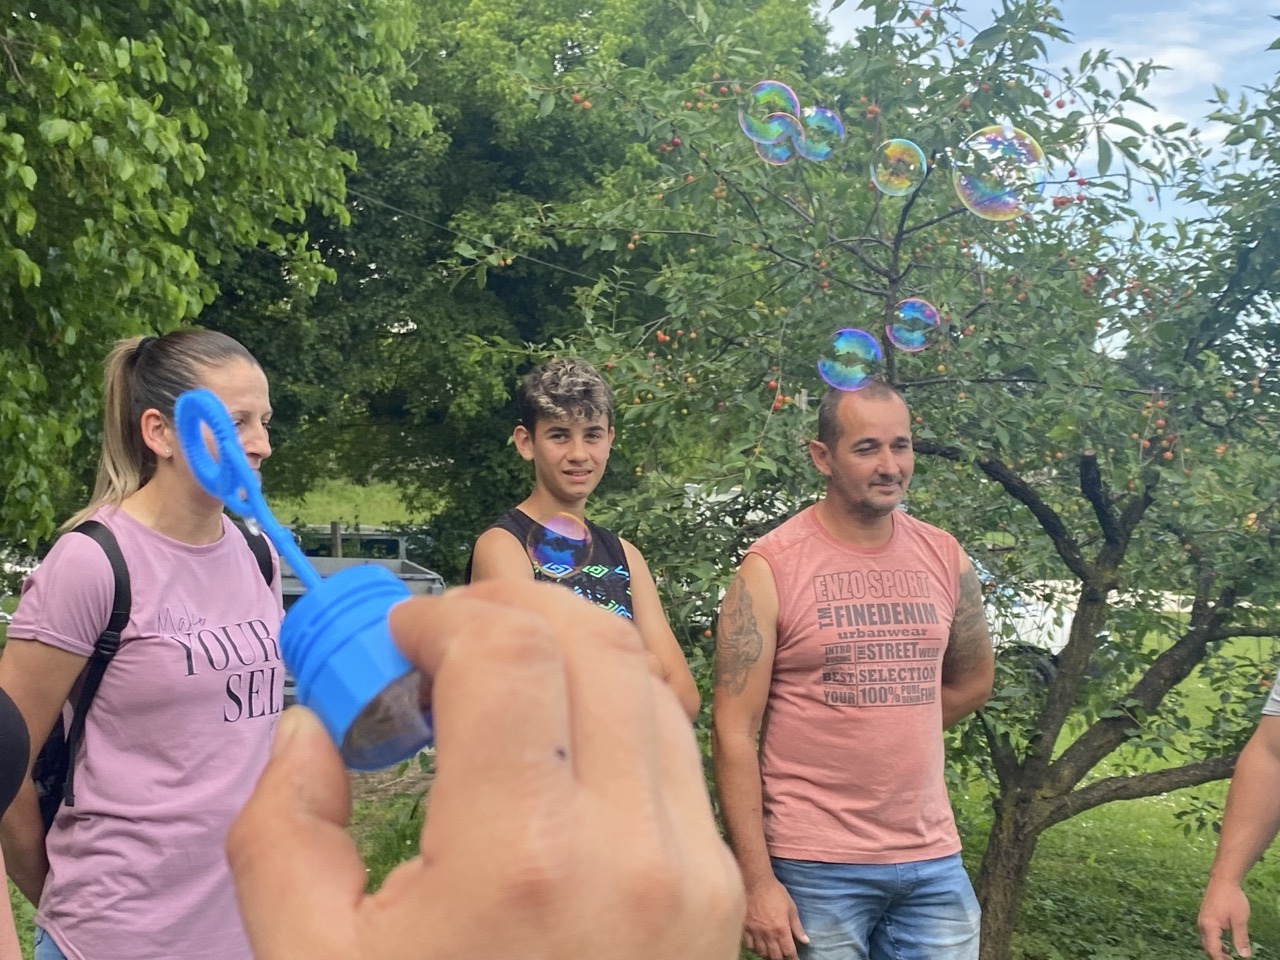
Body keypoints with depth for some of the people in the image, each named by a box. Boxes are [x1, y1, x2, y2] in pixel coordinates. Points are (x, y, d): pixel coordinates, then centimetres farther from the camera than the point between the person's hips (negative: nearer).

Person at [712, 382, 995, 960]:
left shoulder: (944, 557, 4)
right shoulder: (771, 567, -10)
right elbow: (734, 731, -12)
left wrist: (893, 732, 10)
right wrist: (756, 880, -14)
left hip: (934, 861, 4)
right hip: (813, 867, -4)